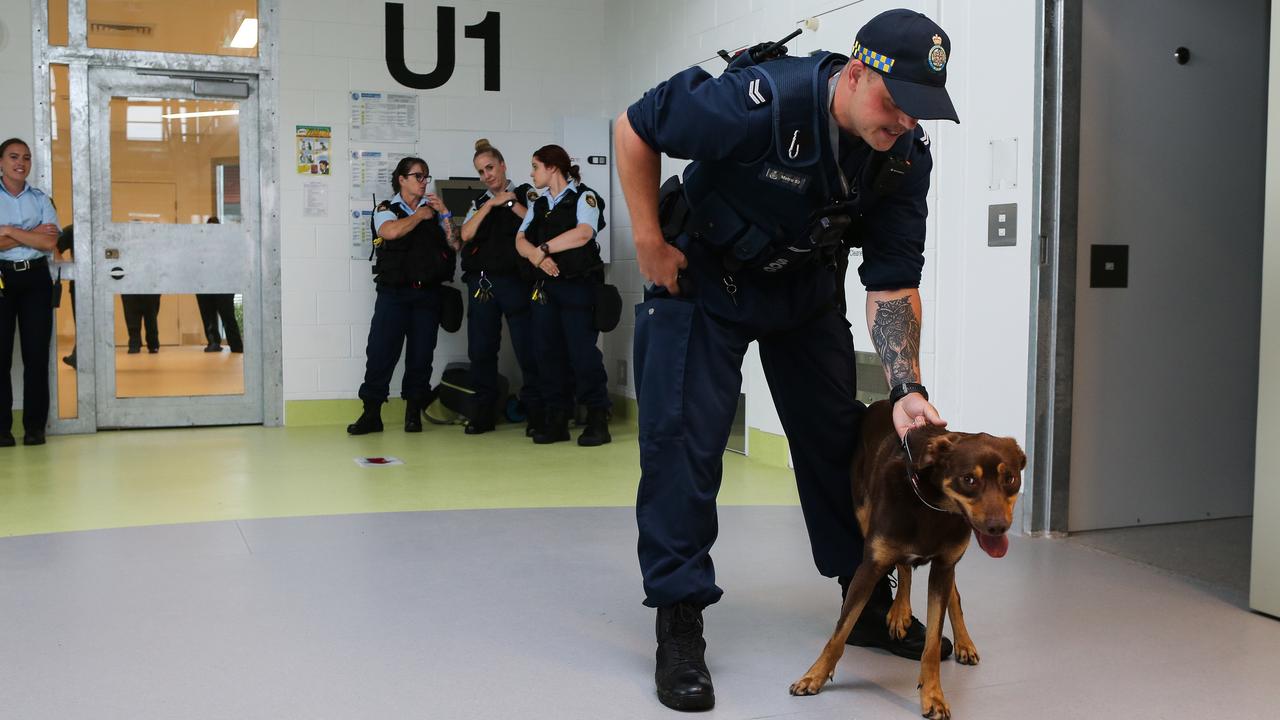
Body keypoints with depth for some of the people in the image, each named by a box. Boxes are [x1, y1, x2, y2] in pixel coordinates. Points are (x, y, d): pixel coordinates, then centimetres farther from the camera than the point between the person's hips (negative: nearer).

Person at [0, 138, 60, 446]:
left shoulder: (40, 199, 10)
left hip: (35, 278, 2)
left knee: (37, 353, 1)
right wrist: (31, 234, -9)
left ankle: (35, 426, 6)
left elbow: (49, 242, -4)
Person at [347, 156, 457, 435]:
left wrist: (445, 214, 1)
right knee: (381, 350, -6)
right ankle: (371, 413, 0)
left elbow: (455, 245, 7)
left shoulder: (433, 210, 15)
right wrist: (420, 215, -5)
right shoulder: (387, 209, 6)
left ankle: (414, 412, 12)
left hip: (428, 293, 3)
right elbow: (391, 231, -17)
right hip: (394, 292, -3)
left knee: (421, 353, 3)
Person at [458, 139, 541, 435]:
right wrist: (491, 204, -4)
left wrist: (511, 203, -10)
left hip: (515, 280, -4)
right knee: (481, 350, 5)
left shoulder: (524, 194, 7)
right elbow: (466, 234, 1)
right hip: (481, 281, 4)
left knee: (527, 348, -5)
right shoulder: (479, 203, 18)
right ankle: (484, 412, 14)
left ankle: (535, 412, 2)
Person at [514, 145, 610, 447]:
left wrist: (543, 248, -13)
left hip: (578, 285, -6)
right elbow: (521, 240, 9)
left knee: (583, 351, -9)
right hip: (545, 286, 6)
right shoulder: (538, 205, 19)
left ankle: (598, 419, 0)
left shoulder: (583, 197, -1)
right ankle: (557, 419, 12)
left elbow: (583, 233, -18)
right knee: (547, 351, 4)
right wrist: (537, 258, -12)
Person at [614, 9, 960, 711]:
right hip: (701, 279, -4)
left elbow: (892, 282, -14)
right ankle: (679, 626, 0)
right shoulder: (759, 100, -33)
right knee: (684, 438, -12)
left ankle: (869, 603, 25)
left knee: (839, 436, 8)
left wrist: (906, 388, -26)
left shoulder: (907, 154, -17)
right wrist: (650, 243, -16)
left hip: (805, 288, 5)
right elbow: (634, 128, -19)